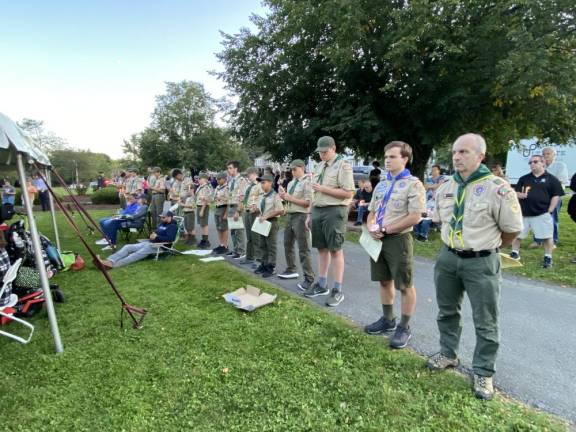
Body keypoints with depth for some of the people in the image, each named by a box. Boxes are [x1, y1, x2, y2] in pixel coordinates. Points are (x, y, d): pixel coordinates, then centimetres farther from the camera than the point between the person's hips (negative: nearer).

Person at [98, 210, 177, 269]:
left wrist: (157, 237, -16)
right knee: (127, 247, -9)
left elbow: (170, 239, -21)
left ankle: (114, 265, -44)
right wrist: (152, 234, 8)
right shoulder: (162, 224, 21)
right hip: (149, 243, 9)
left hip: (159, 246, -9)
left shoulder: (173, 226, -6)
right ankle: (109, 261, -28)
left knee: (138, 254, -30)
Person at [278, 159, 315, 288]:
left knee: (303, 249, -5)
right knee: (288, 245, 18)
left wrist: (290, 198, -16)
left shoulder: (307, 182, -10)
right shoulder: (290, 183, 14)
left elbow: (308, 202, -18)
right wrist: (284, 197, -1)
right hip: (289, 215, 9)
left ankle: (309, 278, 2)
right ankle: (291, 270, 35)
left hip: (301, 216, -9)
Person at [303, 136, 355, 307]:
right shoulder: (319, 166, 17)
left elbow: (348, 193, -15)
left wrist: (324, 188, -16)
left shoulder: (343, 165, -7)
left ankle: (337, 290, 8)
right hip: (317, 210, 7)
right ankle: (321, 285, 24)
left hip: (334, 211, -7)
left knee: (335, 250, -2)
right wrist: (310, 214, 15)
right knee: (322, 248, 13)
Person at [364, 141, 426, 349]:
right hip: (378, 239, 7)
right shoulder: (381, 185, 14)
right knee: (385, 281, 17)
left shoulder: (413, 184, -9)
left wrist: (385, 229, -15)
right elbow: (372, 212, 17)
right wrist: (371, 228, -5)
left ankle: (404, 327, 18)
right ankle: (387, 319, 32)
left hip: (398, 239, -7)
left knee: (405, 286, 4)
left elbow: (414, 217, -17)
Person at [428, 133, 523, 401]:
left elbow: (512, 229, -8)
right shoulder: (445, 188, 2)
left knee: (485, 322, 8)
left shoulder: (497, 189, -16)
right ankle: (448, 354, 40)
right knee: (447, 311, 19)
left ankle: (483, 373, 26)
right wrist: (453, 244, 15)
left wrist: (488, 247, 5)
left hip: (481, 262, -5)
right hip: (447, 258, 6)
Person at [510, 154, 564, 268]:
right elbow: (516, 192, 12)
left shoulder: (551, 179, 3)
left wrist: (550, 210, -8)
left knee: (547, 236, 1)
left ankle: (548, 258, 14)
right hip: (524, 213, 3)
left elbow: (556, 196, -1)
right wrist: (520, 195, -12)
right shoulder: (523, 179, 12)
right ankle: (515, 253, 25)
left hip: (543, 214, -3)